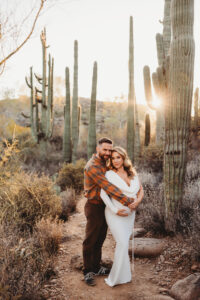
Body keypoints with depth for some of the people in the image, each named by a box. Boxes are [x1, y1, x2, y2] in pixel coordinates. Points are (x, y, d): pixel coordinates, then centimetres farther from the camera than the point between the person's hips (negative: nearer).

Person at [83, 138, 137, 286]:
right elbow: (108, 187, -30)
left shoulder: (104, 164, 9)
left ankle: (97, 267, 33)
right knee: (90, 240, 5)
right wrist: (127, 201, -32)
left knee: (100, 239, 18)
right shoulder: (93, 166, -22)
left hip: (104, 206, 9)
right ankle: (88, 271, 19)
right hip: (94, 207, -9)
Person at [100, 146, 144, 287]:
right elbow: (103, 193, -13)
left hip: (130, 213, 5)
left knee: (125, 242, 11)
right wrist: (115, 210, -18)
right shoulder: (109, 174, -8)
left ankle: (119, 275, 26)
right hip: (115, 213, -5)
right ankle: (118, 277, 1)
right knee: (122, 243, -13)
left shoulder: (133, 173, 6)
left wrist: (138, 200, -10)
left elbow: (141, 189, 11)